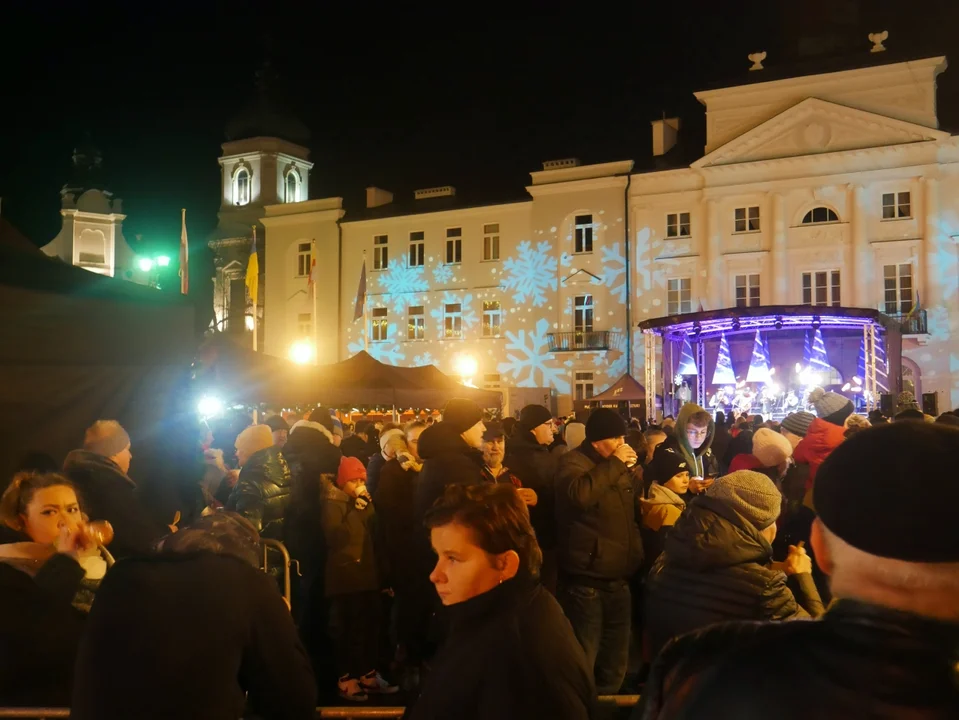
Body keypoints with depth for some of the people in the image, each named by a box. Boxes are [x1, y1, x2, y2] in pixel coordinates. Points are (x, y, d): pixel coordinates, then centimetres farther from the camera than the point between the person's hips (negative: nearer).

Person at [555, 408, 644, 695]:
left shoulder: (618, 466, 15)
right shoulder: (573, 462, -10)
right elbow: (579, 494, -33)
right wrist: (615, 463, -23)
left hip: (618, 578, 8)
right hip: (587, 580, -8)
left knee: (616, 658, 17)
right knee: (583, 660, -6)